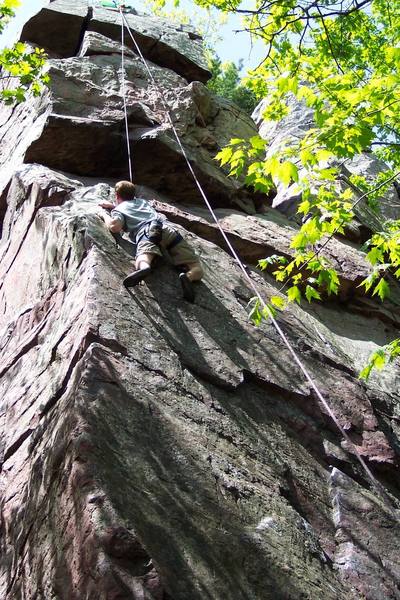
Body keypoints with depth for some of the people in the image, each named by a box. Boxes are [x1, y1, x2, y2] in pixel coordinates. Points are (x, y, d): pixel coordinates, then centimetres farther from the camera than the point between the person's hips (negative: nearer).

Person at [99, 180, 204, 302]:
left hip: (146, 232, -4)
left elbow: (115, 227, 5)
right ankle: (188, 277, -37)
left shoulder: (118, 209, 25)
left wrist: (105, 216, 25)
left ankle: (144, 268, -67)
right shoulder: (142, 201, 43)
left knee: (142, 264, -31)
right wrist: (113, 206, 67)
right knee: (197, 270, -3)